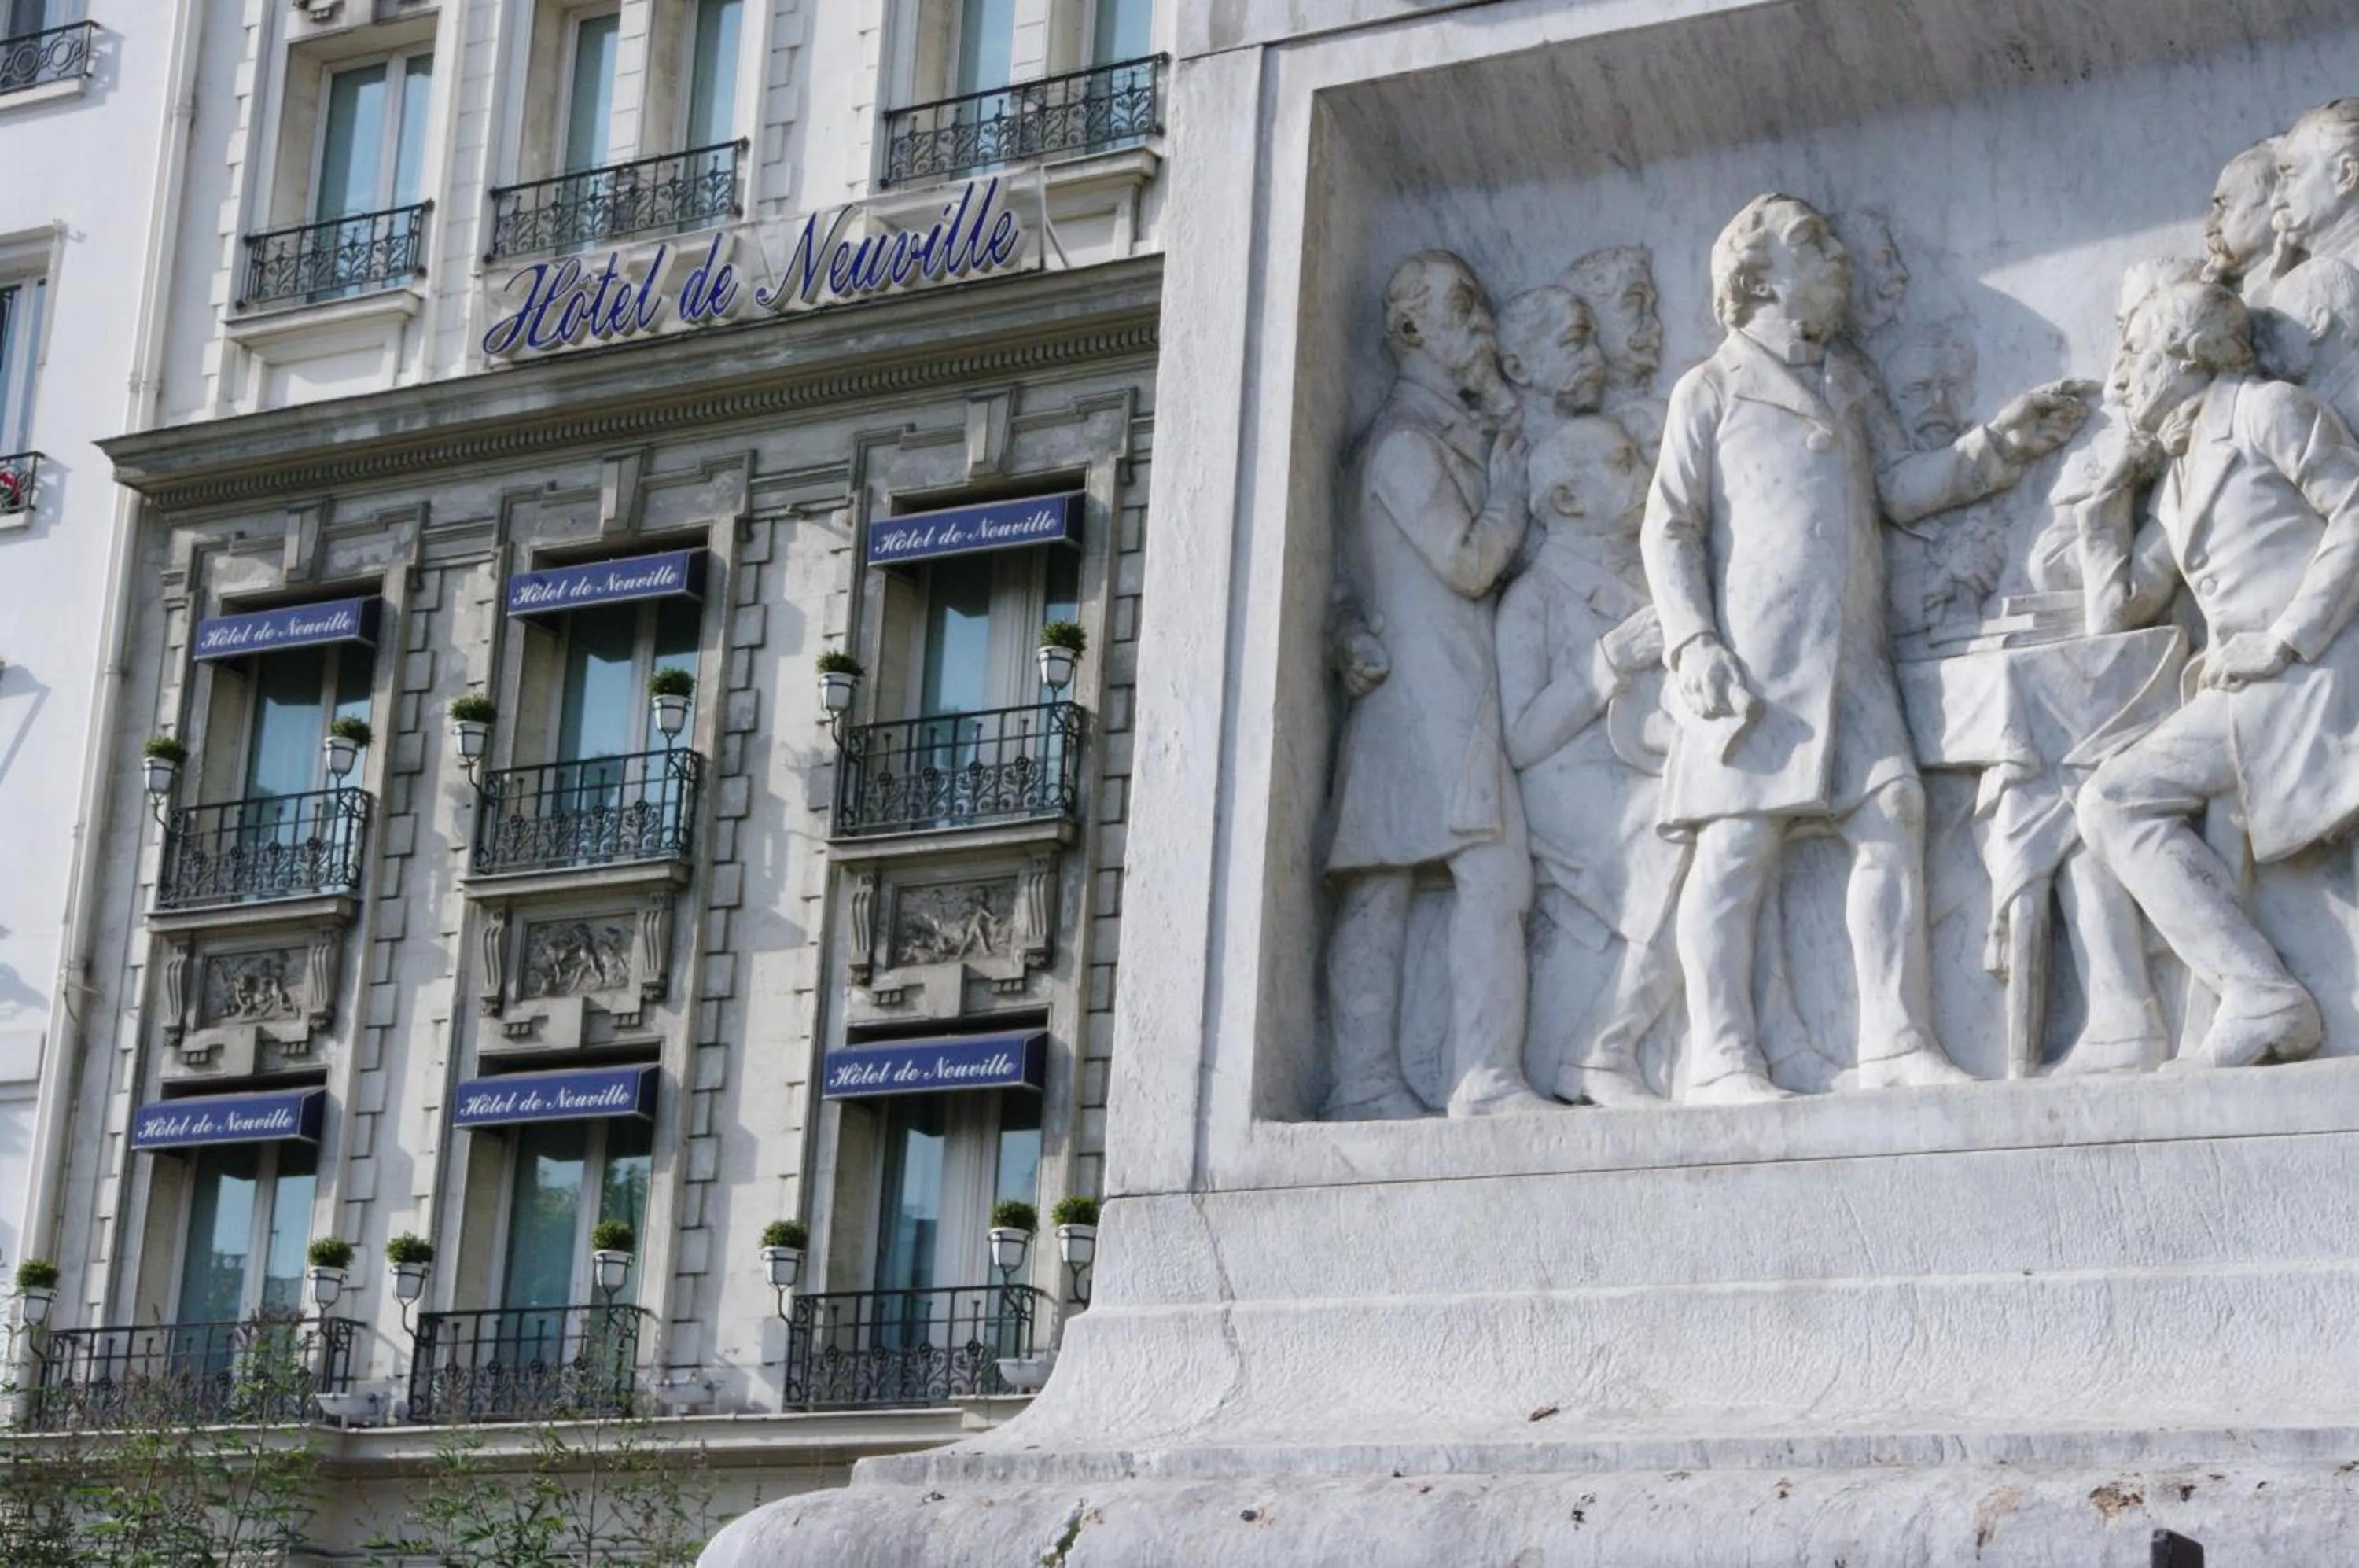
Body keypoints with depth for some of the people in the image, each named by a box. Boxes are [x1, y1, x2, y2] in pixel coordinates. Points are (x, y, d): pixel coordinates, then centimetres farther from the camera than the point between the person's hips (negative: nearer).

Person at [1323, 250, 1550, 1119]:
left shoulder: (1456, 434, 24)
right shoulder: (1405, 442, -6)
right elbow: (1470, 562, -11)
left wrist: (1503, 405, 16)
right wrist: (1509, 489, 5)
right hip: (1429, 680, -9)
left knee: (1377, 884, 2)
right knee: (1491, 868, -15)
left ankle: (1366, 1085, -2)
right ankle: (1487, 1079, -20)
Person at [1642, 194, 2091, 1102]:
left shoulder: (1849, 384, 25)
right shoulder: (1712, 390, 9)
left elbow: (1902, 488, 13)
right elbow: (1669, 528, 3)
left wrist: (1999, 444, -2)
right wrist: (1693, 644, -10)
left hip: (1853, 658, 5)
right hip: (1754, 659, -5)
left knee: (1889, 818, -9)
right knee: (1737, 841, -8)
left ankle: (1895, 1046, -9)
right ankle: (1721, 1061, -9)